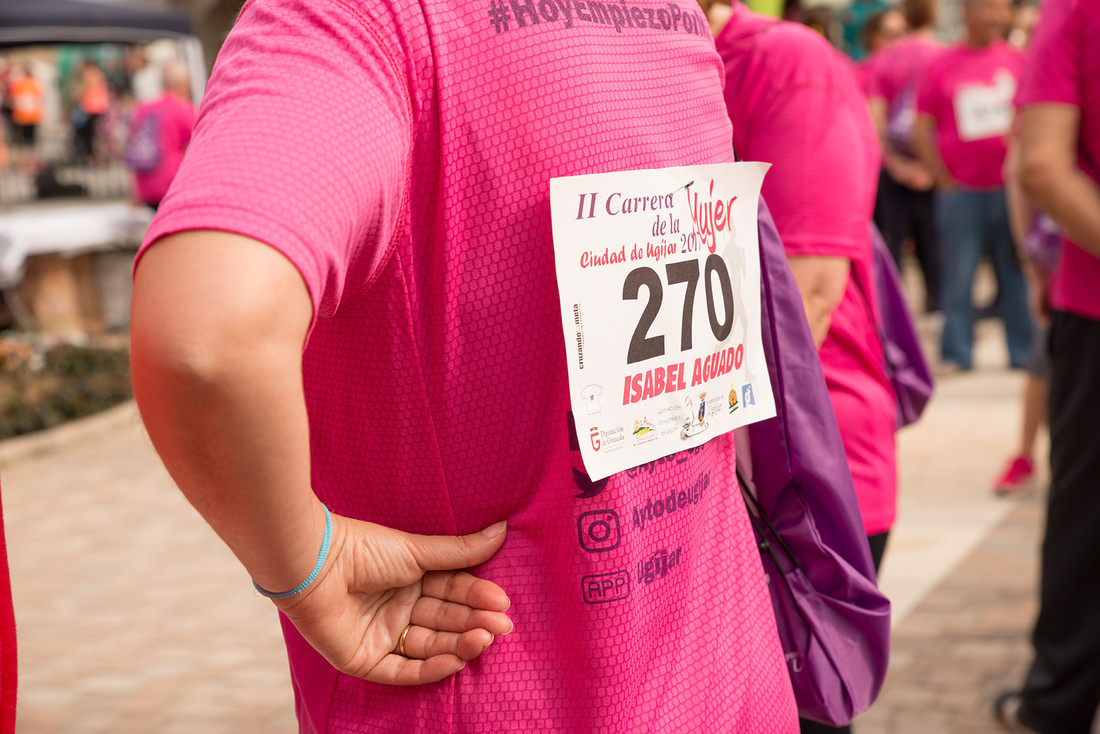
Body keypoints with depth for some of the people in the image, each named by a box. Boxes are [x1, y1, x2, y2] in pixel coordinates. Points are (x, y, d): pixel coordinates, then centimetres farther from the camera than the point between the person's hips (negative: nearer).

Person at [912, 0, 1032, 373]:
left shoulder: (1019, 60, 6)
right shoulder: (942, 66, 2)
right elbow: (921, 131, 3)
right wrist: (943, 180, -2)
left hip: (1009, 187, 1)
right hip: (961, 190, -1)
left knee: (1018, 273, 4)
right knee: (958, 277, 1)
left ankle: (1024, 352, 12)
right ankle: (955, 354, 9)